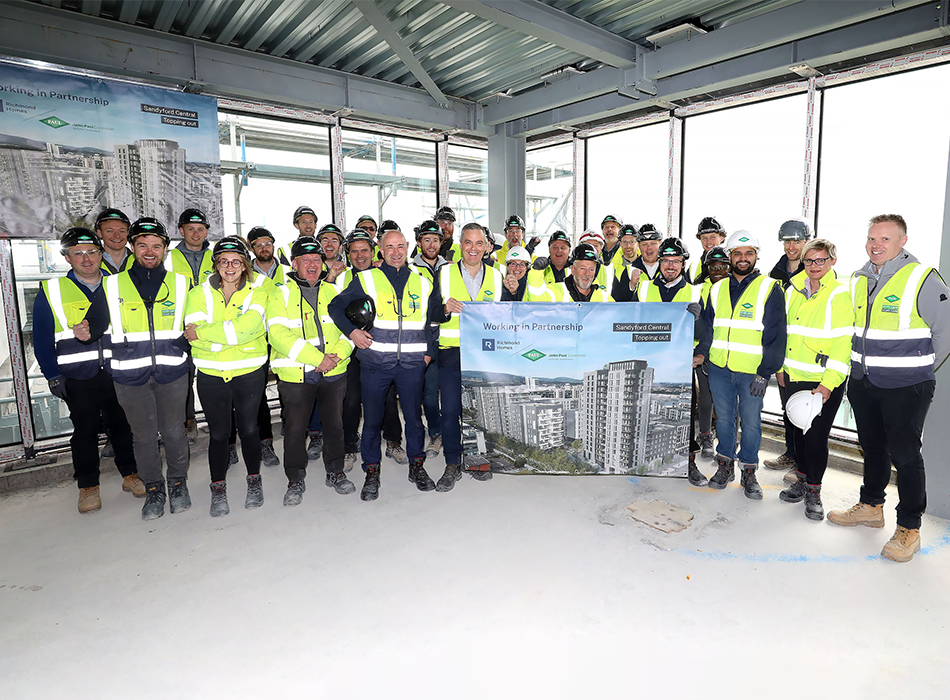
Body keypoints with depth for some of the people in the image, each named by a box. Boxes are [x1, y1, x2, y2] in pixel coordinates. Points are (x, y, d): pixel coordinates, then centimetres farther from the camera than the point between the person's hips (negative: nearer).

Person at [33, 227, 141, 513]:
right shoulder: (51, 290, 0)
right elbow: (42, 339, 1)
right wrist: (53, 377, -3)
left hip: (117, 371, 2)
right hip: (78, 378, -1)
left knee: (123, 426, 11)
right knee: (85, 431, 8)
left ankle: (130, 474, 27)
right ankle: (88, 486, 22)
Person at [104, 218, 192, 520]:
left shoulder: (180, 283, 7)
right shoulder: (111, 285, 5)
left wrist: (189, 338, 2)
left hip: (172, 372, 0)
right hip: (130, 374, 0)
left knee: (174, 432, 7)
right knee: (143, 435, 8)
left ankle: (178, 483, 27)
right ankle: (153, 488, 25)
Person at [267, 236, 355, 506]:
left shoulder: (333, 291, 12)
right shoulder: (281, 294, 1)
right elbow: (279, 334, -13)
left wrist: (338, 354, -13)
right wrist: (317, 359, -19)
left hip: (334, 373, 3)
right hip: (295, 375, -2)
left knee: (334, 424, 12)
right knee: (295, 429, 6)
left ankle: (335, 472, 31)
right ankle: (295, 481, 24)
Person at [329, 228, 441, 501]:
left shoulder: (422, 283, 11)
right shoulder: (366, 279, 3)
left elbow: (432, 320, 21)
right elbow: (336, 306, 6)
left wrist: (429, 350, 11)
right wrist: (351, 331, -8)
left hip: (412, 364, 2)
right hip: (375, 362, -1)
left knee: (414, 417, 10)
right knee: (372, 419, 7)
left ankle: (417, 466, 28)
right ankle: (371, 472, 22)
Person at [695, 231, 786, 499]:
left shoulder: (769, 289, -3)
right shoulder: (717, 289, 9)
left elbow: (775, 335, -7)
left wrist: (764, 372, -12)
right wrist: (699, 354, 0)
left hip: (752, 372, -3)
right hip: (719, 368, 3)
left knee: (751, 420, 6)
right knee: (724, 417, 12)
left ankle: (749, 472, 22)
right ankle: (725, 465, 27)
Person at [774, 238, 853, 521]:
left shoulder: (840, 295, -10)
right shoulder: (793, 290, 7)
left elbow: (843, 344, -14)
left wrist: (828, 384, -19)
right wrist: (780, 366, 13)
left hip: (825, 381, -5)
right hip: (793, 377, 5)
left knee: (817, 436, 1)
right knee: (799, 431, 16)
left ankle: (813, 491, 18)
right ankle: (802, 479, 33)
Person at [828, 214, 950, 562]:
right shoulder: (858, 280, 7)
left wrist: (920, 368, 0)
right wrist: (862, 364, 15)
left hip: (905, 387, -6)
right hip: (862, 382, 6)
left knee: (905, 455, 1)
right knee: (872, 446, 18)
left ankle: (909, 529, 15)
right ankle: (870, 506, 34)